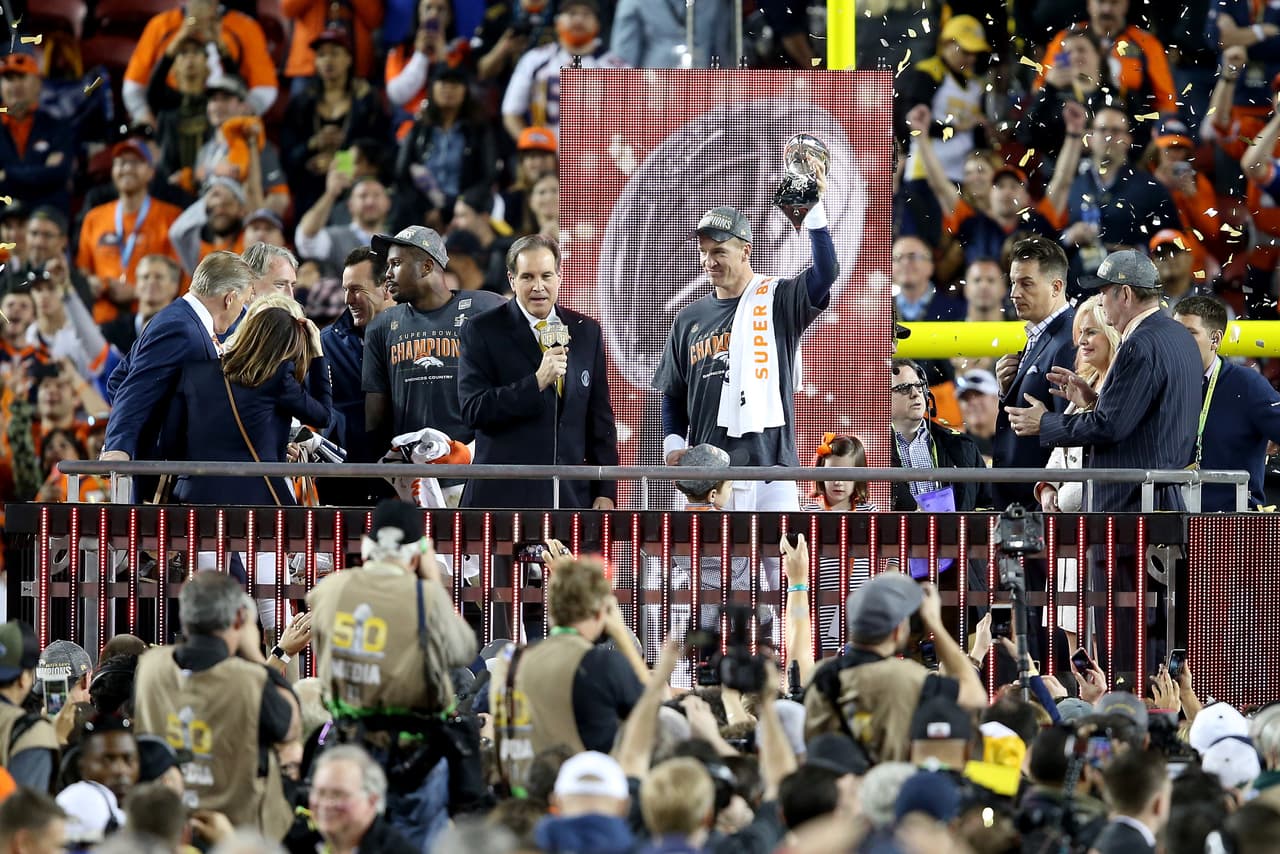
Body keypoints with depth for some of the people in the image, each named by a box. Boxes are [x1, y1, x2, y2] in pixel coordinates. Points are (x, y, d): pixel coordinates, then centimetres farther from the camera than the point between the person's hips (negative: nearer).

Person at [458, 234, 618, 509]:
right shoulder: (483, 332, 0)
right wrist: (537, 382, -19)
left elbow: (600, 419, 14)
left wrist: (606, 492, 8)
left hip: (571, 495, 3)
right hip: (504, 496, -3)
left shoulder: (586, 332, 12)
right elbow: (473, 411, -10)